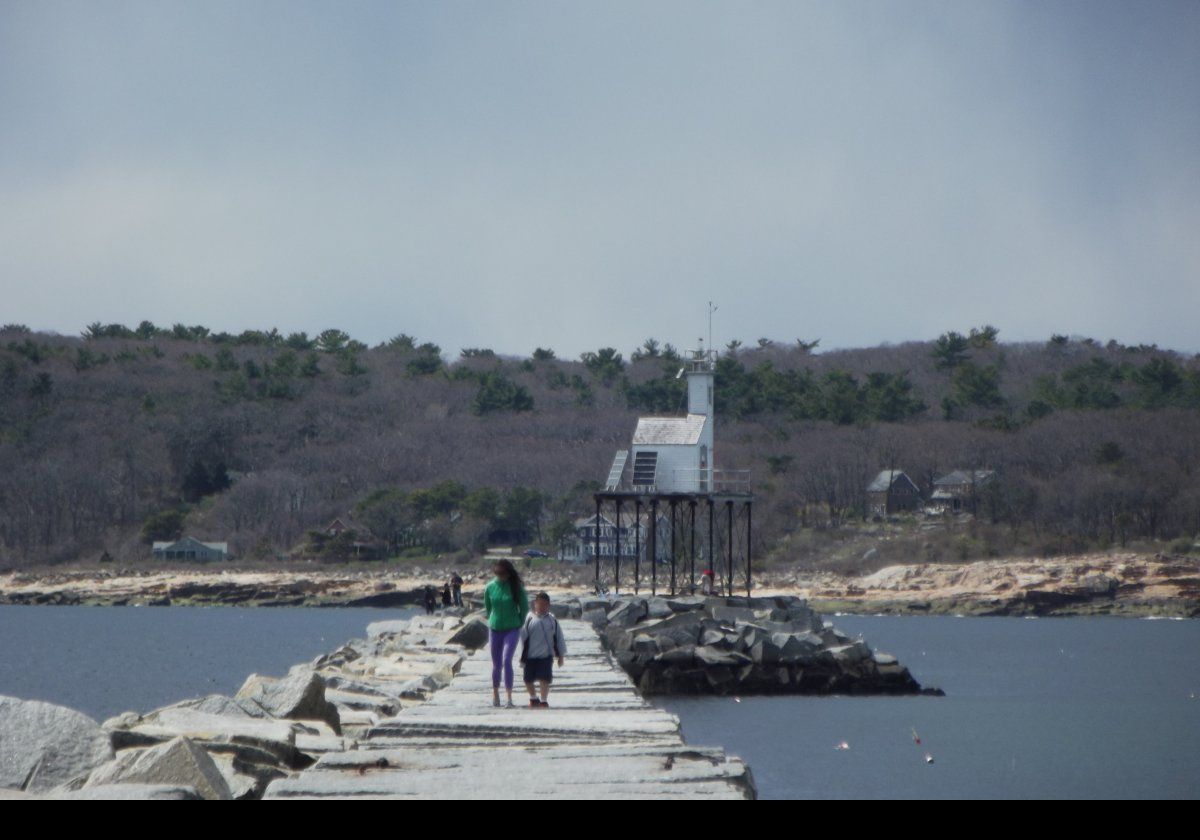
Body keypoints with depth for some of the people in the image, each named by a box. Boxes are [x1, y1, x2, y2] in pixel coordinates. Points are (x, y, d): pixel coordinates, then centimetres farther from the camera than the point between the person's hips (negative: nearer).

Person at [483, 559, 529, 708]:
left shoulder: (516, 587, -6)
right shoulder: (490, 587, -1)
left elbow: (525, 607, 5)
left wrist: (519, 624, 7)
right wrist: (493, 620, 13)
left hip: (512, 629, -3)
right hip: (495, 629, 3)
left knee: (507, 660, -19)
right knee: (496, 664, 9)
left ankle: (509, 697, -19)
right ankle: (495, 694, 30)